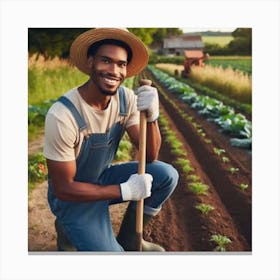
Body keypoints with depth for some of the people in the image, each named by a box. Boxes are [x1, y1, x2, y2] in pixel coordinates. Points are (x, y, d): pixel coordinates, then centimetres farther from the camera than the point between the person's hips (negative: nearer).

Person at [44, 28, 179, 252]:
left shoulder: (126, 98, -13)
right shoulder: (62, 115, -30)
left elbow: (150, 157, -11)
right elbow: (63, 189, -23)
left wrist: (151, 116, -29)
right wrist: (125, 191, -25)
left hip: (104, 177, 6)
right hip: (72, 196, -5)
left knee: (167, 175, -12)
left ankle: (128, 239, 9)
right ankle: (70, 230, 12)